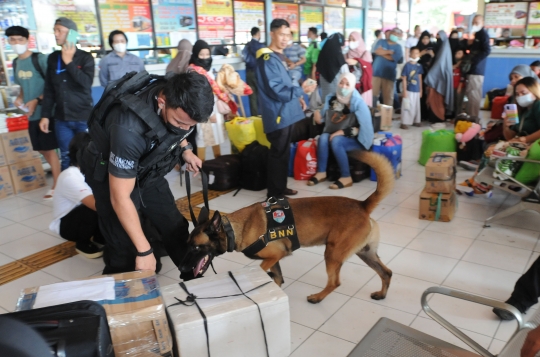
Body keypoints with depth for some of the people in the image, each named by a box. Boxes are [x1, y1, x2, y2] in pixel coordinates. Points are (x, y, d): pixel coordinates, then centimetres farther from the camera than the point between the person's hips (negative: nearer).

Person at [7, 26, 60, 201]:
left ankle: (56, 185, 6)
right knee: (42, 149, 13)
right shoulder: (16, 63, 12)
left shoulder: (40, 59, -10)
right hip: (31, 114, 7)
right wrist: (19, 98, 4)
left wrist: (37, 100, -19)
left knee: (50, 148, -3)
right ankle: (58, 171, 30)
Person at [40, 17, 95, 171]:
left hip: (84, 118, -3)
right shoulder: (53, 58, 8)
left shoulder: (85, 57, -3)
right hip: (61, 119, 4)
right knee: (66, 158, 9)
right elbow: (49, 89, 10)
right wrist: (45, 115, 7)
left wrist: (69, 62, -14)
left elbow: (87, 83, -18)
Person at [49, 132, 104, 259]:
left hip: (85, 218, 6)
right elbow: (95, 204, -43)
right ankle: (83, 244, -7)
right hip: (65, 224, -6)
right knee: (92, 208, -35)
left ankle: (99, 236, 6)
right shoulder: (70, 177, -29)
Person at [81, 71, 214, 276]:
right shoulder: (129, 129, -40)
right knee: (124, 248, -8)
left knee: (175, 229, 8)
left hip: (148, 170, 6)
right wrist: (144, 250, -25)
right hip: (110, 174, -5)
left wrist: (185, 149, -7)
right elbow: (120, 198, -31)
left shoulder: (179, 99, -22)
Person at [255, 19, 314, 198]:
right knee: (278, 154, -2)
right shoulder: (268, 59, -17)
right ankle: (274, 193, 9)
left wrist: (296, 97, 11)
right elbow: (276, 90, -24)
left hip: (286, 113, 10)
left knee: (284, 153, 17)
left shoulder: (279, 56, 15)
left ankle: (281, 187, 30)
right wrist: (301, 90, -23)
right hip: (278, 115, -10)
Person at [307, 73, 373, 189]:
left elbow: (361, 127, -18)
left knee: (336, 141, -32)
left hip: (356, 139, -4)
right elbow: (324, 119, 6)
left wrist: (341, 132, -26)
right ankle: (321, 172, -18)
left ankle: (346, 177, -24)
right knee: (323, 138, -26)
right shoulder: (331, 99, 0)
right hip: (337, 134, 5)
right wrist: (318, 118, -17)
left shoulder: (358, 102, -14)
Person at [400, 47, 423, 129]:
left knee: (416, 106, 14)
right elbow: (404, 79, -10)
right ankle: (405, 122, 2)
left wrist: (421, 90, 12)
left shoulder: (419, 66, 6)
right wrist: (404, 90, -13)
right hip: (409, 90, -6)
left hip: (417, 90, 6)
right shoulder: (407, 65, -10)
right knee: (407, 106, -4)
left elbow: (420, 78, 12)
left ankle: (416, 121, 27)